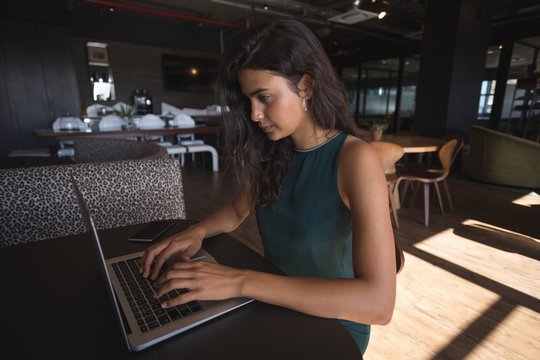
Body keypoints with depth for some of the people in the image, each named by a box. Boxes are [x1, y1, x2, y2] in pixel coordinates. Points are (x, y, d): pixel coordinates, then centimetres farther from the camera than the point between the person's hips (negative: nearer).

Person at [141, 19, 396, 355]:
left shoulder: (356, 158, -24)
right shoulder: (272, 150, -6)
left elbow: (378, 302, -31)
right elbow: (238, 210, 8)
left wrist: (241, 282, -35)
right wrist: (198, 231, -12)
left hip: (332, 323, -4)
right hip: (277, 308, 5)